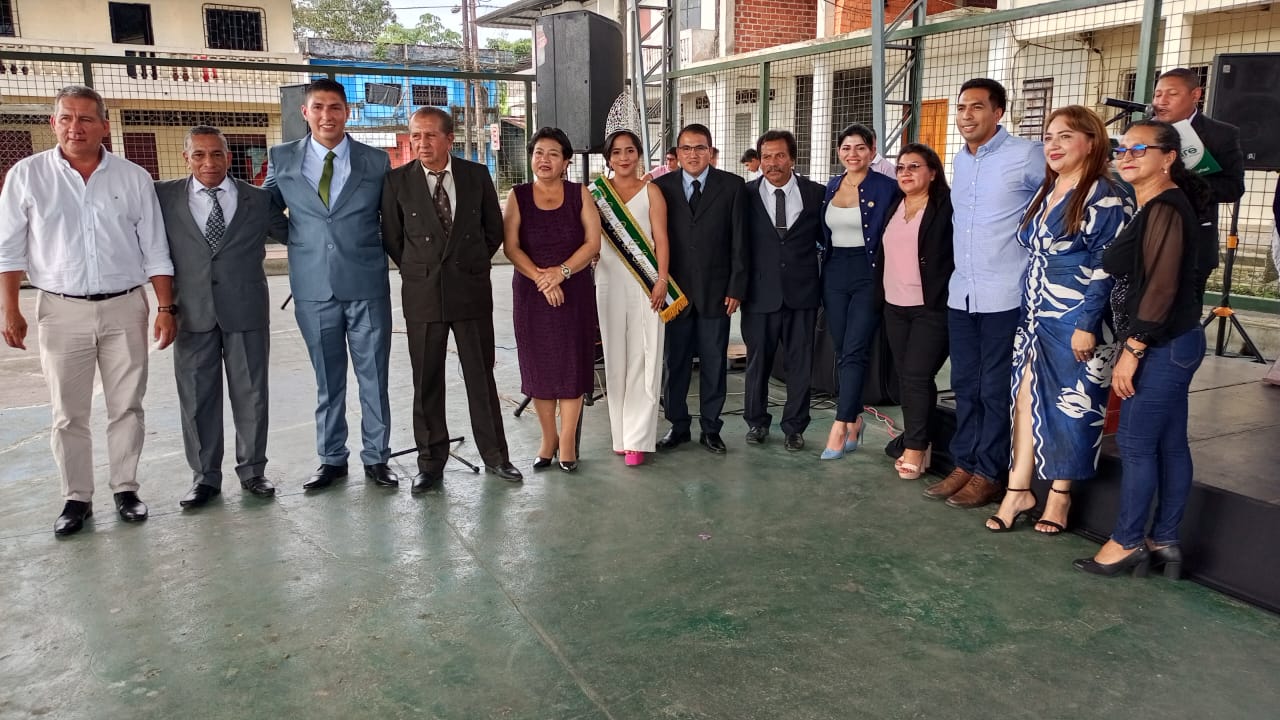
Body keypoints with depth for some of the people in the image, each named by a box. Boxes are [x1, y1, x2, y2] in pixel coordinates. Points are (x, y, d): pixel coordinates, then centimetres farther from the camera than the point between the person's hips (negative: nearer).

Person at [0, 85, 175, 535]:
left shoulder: (134, 178, 3)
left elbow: (155, 250, 4)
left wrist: (166, 306, -1)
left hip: (124, 309, 1)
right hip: (61, 311, 0)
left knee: (127, 406, 7)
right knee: (68, 413, 6)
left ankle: (126, 489, 20)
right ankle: (77, 498, 17)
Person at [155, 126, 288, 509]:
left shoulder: (258, 199, 5)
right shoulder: (164, 197, 4)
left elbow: (291, 233, 15)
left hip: (246, 310, 0)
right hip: (192, 313, 0)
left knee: (250, 394, 7)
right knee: (197, 397, 7)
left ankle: (252, 469, 22)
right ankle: (205, 477, 19)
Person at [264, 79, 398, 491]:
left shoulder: (376, 162, 3)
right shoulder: (282, 159, 5)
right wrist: (296, 239, 3)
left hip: (367, 287, -1)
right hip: (314, 289, 1)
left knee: (373, 377, 5)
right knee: (327, 381, 11)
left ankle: (376, 458, 18)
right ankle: (332, 459, 24)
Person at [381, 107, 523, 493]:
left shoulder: (476, 175, 2)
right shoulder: (397, 181, -1)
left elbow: (494, 229, 11)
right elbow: (392, 238, 7)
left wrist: (470, 266, 11)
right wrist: (417, 271, 7)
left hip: (472, 291, 0)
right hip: (421, 294, 0)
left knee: (481, 375, 8)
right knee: (426, 382, 7)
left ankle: (494, 455, 20)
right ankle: (431, 462, 19)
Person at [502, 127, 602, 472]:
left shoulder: (579, 194, 2)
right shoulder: (518, 196, 3)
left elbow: (593, 242, -4)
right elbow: (510, 246, -5)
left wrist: (562, 271, -16)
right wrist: (540, 278, -17)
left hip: (574, 291, 0)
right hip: (531, 292, 1)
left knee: (572, 362, 1)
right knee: (538, 364, 5)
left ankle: (567, 441, 11)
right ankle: (548, 437, 20)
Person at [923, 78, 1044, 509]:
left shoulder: (1026, 156, -9)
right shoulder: (959, 161, 12)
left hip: (1006, 296, -6)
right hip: (960, 293, 7)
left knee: (996, 389, 2)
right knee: (964, 385, 12)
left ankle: (989, 475, 13)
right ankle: (964, 464, 23)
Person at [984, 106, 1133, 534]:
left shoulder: (1105, 197, -11)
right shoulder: (1045, 193, 13)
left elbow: (1107, 268, -15)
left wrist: (1087, 324, -19)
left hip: (1075, 323, -7)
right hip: (1034, 318, 7)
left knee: (1070, 405, 2)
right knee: (1027, 398, 6)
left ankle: (1060, 495, 16)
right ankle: (1019, 490, 13)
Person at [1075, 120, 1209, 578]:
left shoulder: (1165, 208, -16)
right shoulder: (1157, 206, 13)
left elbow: (1161, 287, -21)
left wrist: (1131, 350, -19)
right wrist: (1135, 345, 11)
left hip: (1162, 346, -10)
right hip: (1173, 344, 10)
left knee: (1135, 444, -2)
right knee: (1169, 444, 13)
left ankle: (1126, 543, 9)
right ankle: (1163, 541, 22)